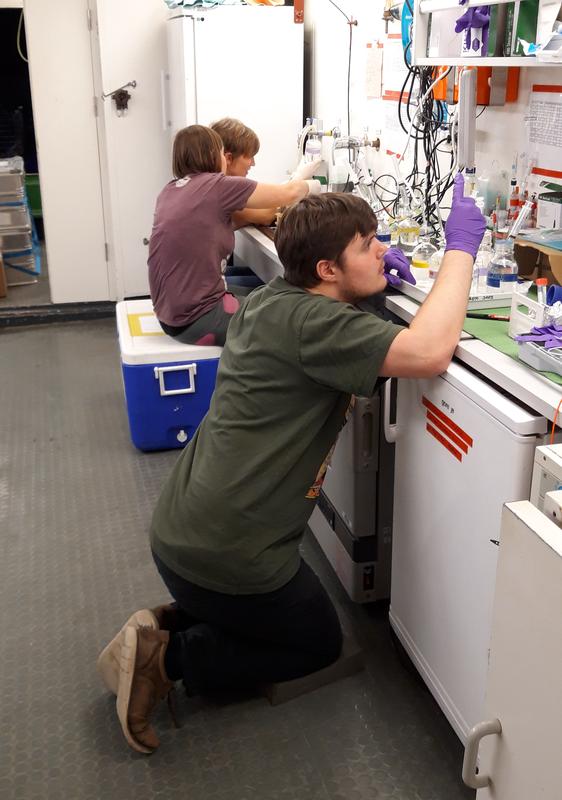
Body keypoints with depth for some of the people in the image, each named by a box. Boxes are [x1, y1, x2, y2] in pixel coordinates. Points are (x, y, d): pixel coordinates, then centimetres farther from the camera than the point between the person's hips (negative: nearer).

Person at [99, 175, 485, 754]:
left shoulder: (272, 298, 4)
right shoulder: (311, 322, -22)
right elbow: (429, 353, -34)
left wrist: (368, 282, 9)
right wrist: (460, 248, -20)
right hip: (227, 555, -9)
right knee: (319, 644, 18)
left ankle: (167, 624, 16)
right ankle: (170, 657, 5)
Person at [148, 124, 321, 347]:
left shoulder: (170, 190, 10)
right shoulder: (217, 186, -12)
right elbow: (288, 194, -3)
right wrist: (312, 184, 18)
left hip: (172, 311, 9)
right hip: (196, 319, -9)